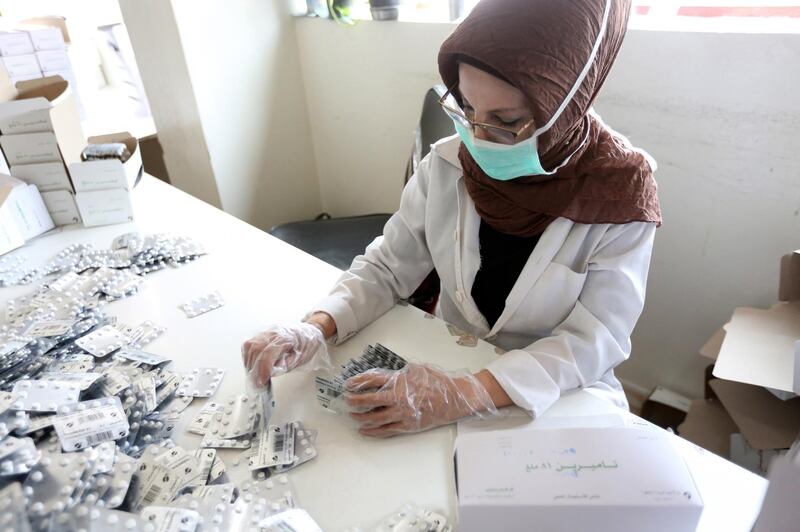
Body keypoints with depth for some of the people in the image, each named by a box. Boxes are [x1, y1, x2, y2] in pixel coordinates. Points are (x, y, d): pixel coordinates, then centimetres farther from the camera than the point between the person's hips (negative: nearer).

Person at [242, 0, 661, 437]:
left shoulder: (619, 193, -19)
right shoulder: (446, 167, -12)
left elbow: (594, 341, -20)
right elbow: (386, 269, -5)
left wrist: (467, 394, -33)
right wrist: (317, 328, -22)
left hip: (560, 399, -2)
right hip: (446, 369, 3)